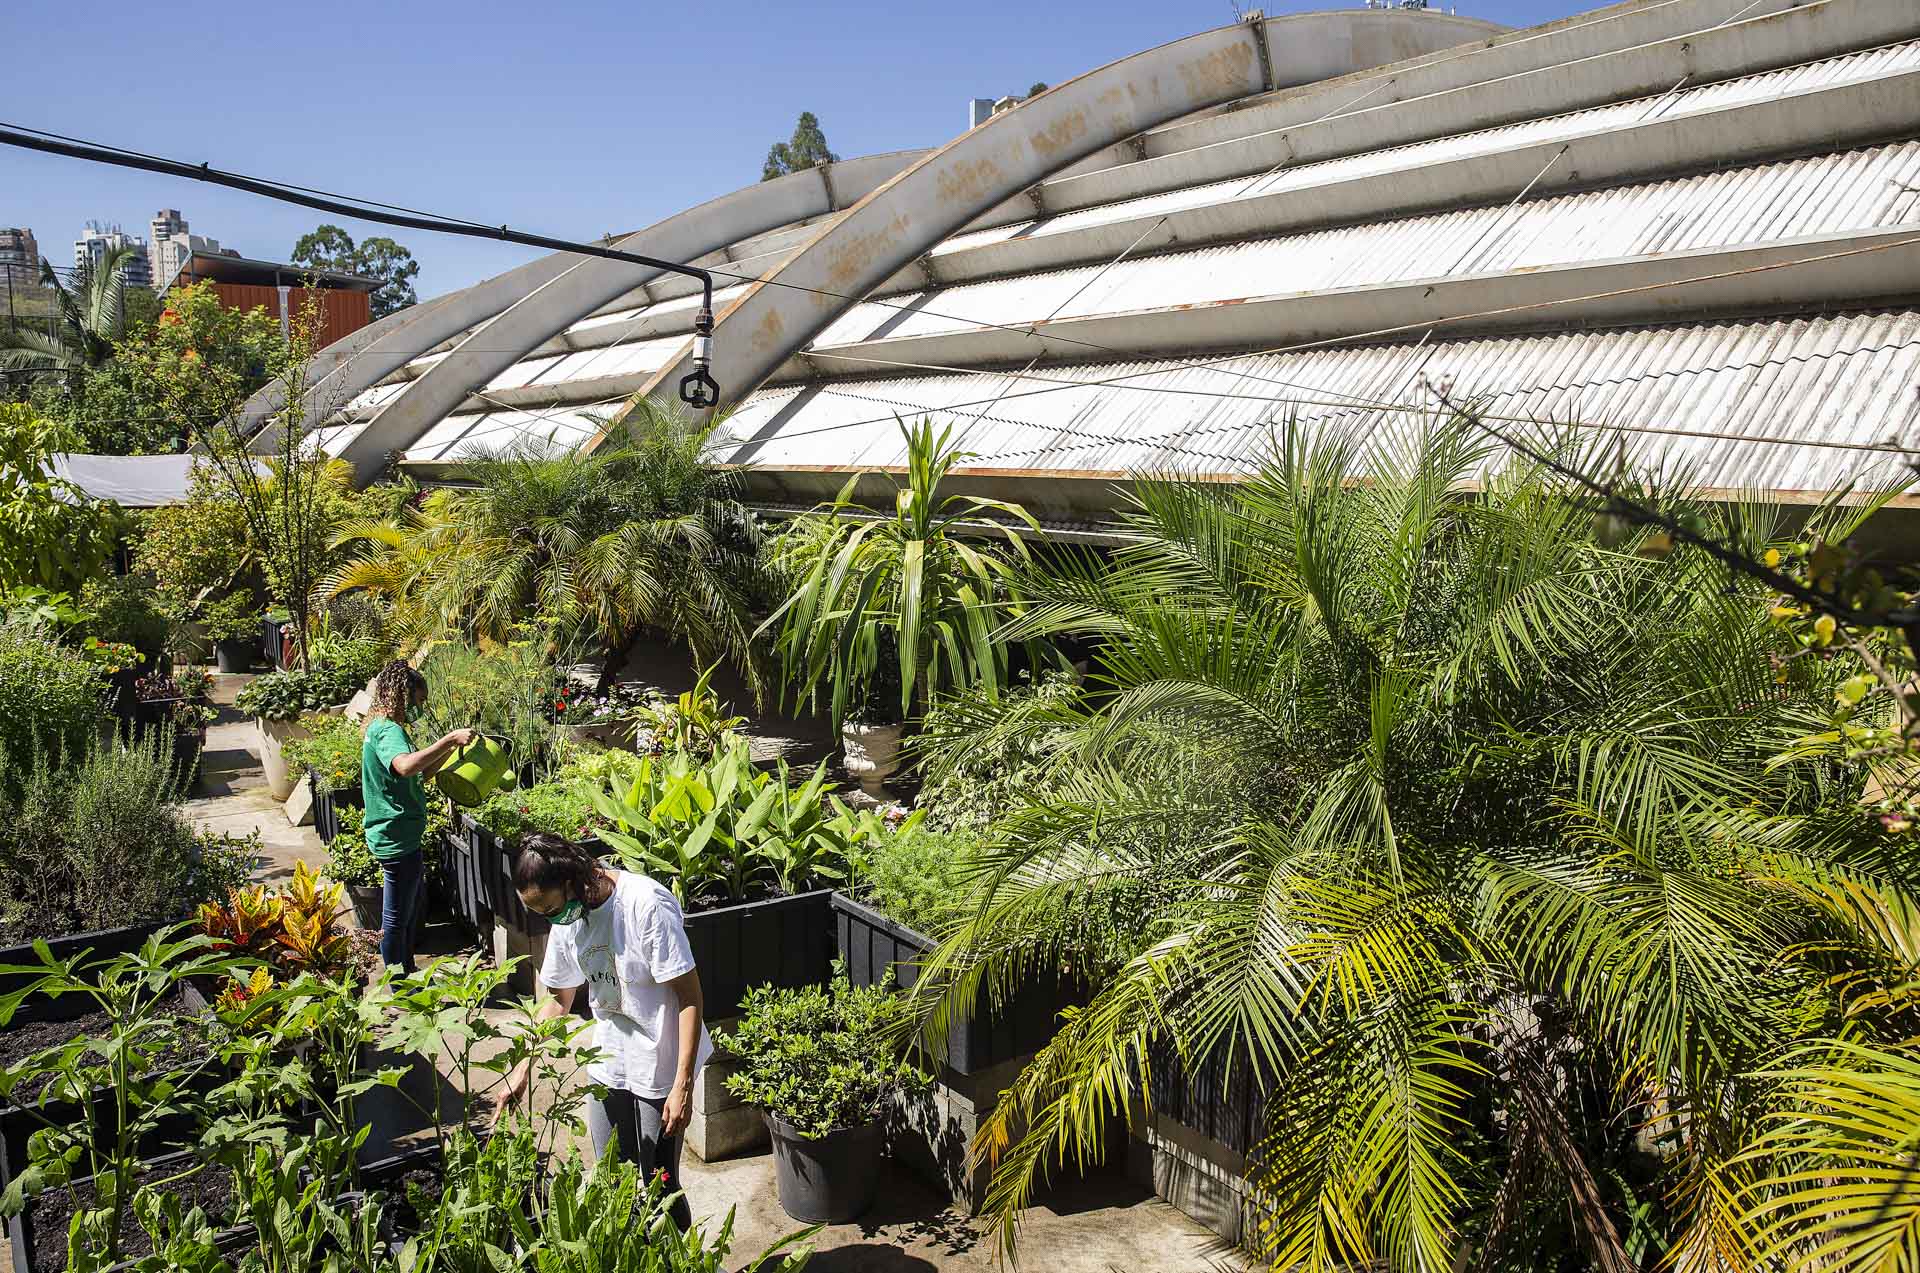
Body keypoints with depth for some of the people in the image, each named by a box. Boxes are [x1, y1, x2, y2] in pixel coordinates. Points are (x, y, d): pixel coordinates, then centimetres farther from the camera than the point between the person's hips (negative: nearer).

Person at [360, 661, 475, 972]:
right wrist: (449, 738, -38)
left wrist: (452, 748, 8)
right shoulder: (388, 730, -21)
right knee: (396, 920, 2)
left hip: (399, 837, 11)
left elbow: (420, 774, 18)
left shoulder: (384, 727, 13)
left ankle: (408, 976, 38)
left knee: (411, 909, 24)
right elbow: (406, 766, -43)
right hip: (397, 839, -11)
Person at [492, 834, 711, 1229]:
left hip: (661, 1067, -6)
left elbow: (690, 997, -22)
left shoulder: (647, 904, -25)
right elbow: (559, 1000, 13)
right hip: (608, 1066, 7)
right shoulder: (567, 919, -2)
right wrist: (522, 1068, 6)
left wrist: (682, 1086, -23)